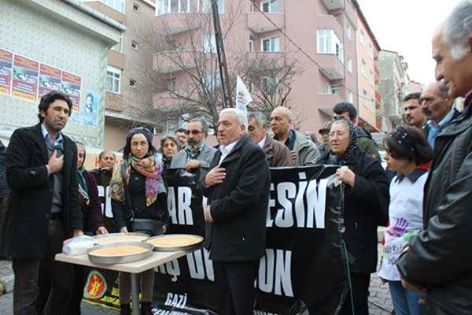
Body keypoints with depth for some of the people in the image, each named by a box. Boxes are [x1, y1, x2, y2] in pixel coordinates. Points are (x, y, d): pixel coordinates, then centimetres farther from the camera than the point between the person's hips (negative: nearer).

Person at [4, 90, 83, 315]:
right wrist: (48, 169, -6)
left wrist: (76, 228, 6)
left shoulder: (70, 146, 13)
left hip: (59, 225, 5)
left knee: (64, 284, 9)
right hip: (29, 226, -5)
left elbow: (72, 190, 11)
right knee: (28, 291, 4)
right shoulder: (23, 136, -2)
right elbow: (14, 177, -15)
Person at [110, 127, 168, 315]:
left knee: (150, 265, 10)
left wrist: (165, 222, 3)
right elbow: (116, 200, -7)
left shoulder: (157, 167, 7)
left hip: (155, 224, 3)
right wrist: (122, 226, -15)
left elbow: (163, 197, 9)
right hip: (133, 224, -3)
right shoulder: (122, 168, -2)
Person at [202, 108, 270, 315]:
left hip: (240, 241, -8)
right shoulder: (219, 154, 14)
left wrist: (213, 211, -13)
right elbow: (210, 191, 18)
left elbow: (245, 195, -25)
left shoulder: (252, 153, -14)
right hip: (219, 240, 8)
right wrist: (206, 181, -5)